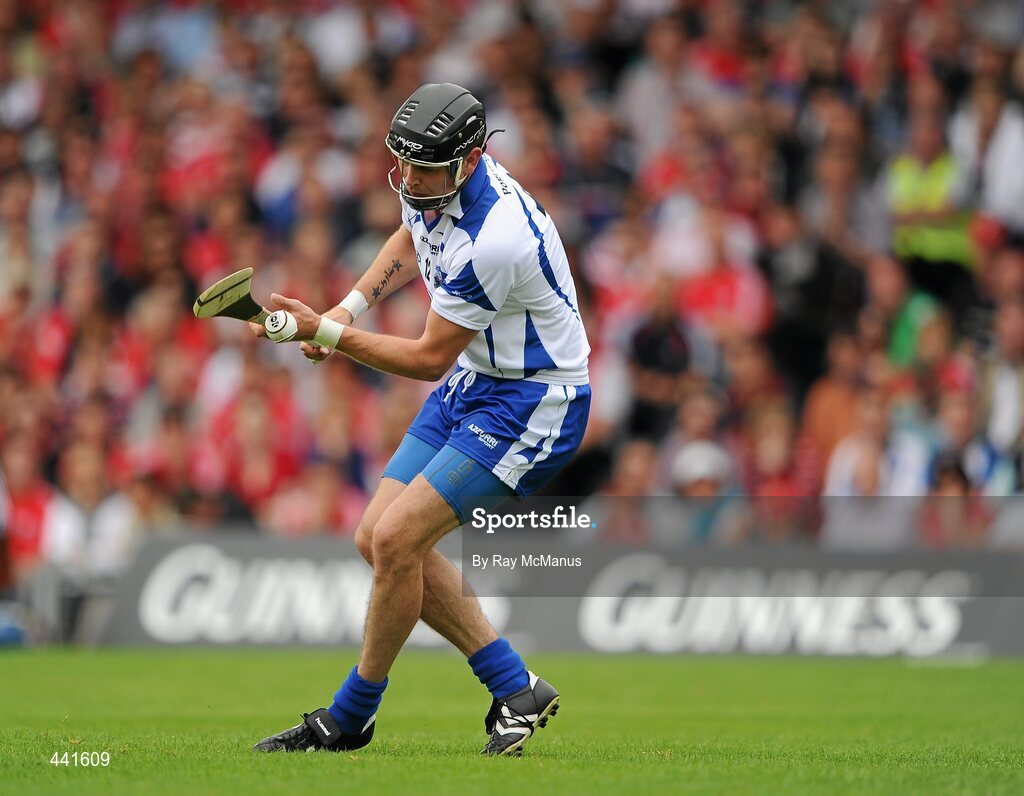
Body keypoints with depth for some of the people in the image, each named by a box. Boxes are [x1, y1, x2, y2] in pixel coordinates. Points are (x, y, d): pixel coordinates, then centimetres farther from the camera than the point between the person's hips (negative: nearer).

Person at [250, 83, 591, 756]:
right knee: (378, 539, 4)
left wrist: (324, 331, -20)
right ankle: (515, 689, 11)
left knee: (397, 538, -16)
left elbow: (430, 358, -21)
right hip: (472, 381, 10)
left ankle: (349, 719, 3)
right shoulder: (432, 183, -5)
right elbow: (411, 241, 21)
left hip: (534, 404, -10)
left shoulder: (493, 240, -32)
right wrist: (350, 307, 6)